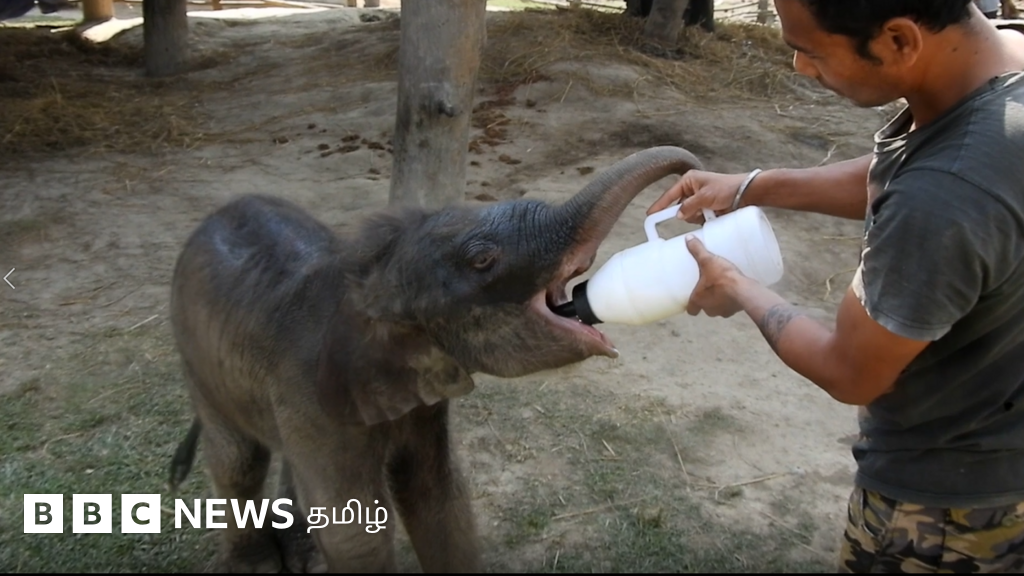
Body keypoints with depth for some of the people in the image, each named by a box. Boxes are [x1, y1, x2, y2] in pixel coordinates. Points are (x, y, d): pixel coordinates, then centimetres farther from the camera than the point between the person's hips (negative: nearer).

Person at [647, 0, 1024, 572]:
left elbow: (850, 374, -23)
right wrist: (753, 187, 1)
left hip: (949, 493, -8)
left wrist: (737, 288, -9)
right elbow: (885, 178, 8)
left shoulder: (942, 204, -40)